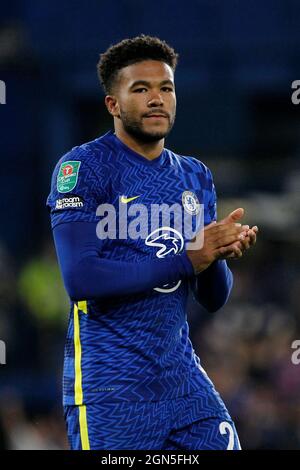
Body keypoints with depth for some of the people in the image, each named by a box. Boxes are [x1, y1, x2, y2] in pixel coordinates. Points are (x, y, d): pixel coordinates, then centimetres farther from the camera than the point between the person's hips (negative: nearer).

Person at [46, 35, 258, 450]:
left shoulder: (196, 176, 12)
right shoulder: (84, 167, -8)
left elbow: (213, 300, 13)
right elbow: (79, 278, -20)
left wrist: (217, 257, -10)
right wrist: (185, 260, -19)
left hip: (182, 375, 6)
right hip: (110, 386, -6)